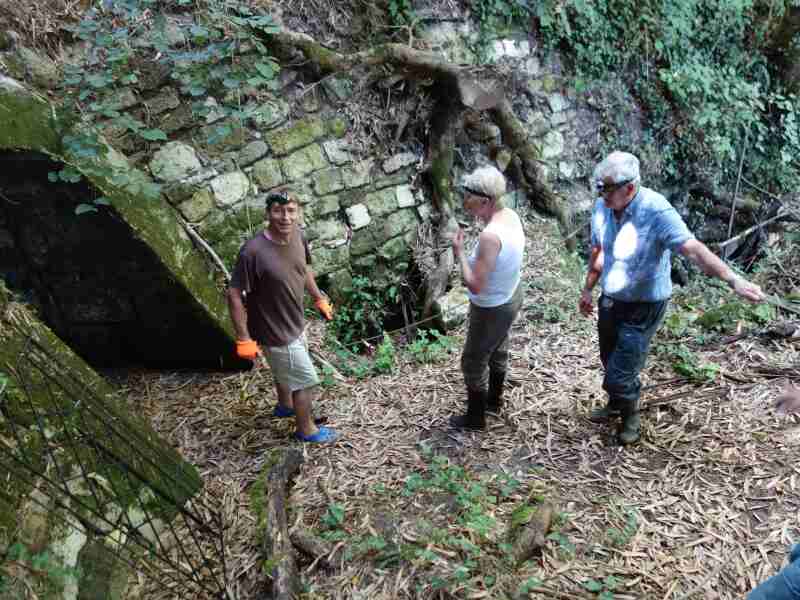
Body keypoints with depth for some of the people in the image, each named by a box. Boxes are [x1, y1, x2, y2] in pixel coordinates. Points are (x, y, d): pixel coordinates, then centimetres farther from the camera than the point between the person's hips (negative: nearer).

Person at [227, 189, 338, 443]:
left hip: (294, 323, 7)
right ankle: (306, 429, 33)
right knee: (306, 380, 8)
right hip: (275, 333, -7)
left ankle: (285, 406, 58)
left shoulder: (298, 236, -10)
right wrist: (244, 339, -21)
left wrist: (319, 299, 17)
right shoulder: (253, 251, -31)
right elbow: (234, 295, -24)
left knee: (285, 370, 31)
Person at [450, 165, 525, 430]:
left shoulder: (490, 236, -36)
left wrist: (459, 253, -23)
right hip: (510, 296, 9)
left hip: (492, 309, -9)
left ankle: (475, 417, 31)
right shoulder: (511, 215, -9)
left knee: (474, 362, 12)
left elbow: (475, 285, -32)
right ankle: (494, 399, 51)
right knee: (498, 350, 29)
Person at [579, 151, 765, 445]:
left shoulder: (656, 211, -27)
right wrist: (587, 289, 17)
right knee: (611, 363, 24)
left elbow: (692, 248, -38)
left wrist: (733, 280, -51)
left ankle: (630, 413, 32)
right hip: (610, 300, 6)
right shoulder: (601, 207, -7)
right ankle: (616, 404, 52)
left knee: (619, 374, -1)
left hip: (643, 307, -6)